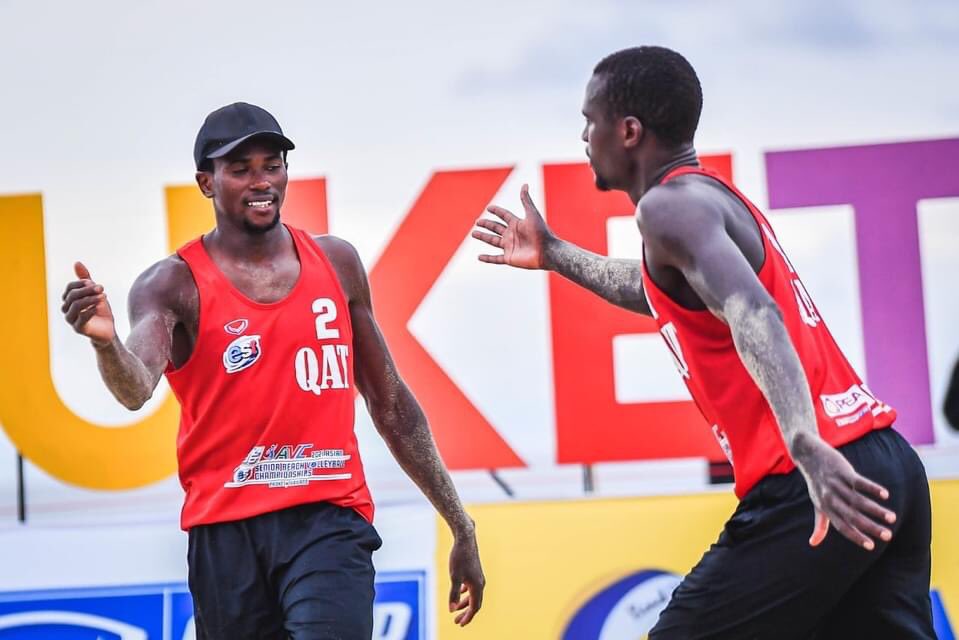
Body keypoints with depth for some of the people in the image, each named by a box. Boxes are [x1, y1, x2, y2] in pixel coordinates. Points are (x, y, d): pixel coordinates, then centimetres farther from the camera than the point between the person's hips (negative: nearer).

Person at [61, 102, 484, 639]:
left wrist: (461, 526, 18)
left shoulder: (337, 263, 9)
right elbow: (136, 389, -21)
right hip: (226, 530, -1)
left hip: (329, 519, 1)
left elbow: (390, 403, 17)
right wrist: (106, 341, -45)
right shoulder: (174, 284, -2)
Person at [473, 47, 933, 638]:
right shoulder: (718, 197, 21)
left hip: (819, 480, -9)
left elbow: (753, 313, -26)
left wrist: (807, 448, -39)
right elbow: (664, 290, 43)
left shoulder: (671, 204, -7)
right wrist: (553, 254, 54)